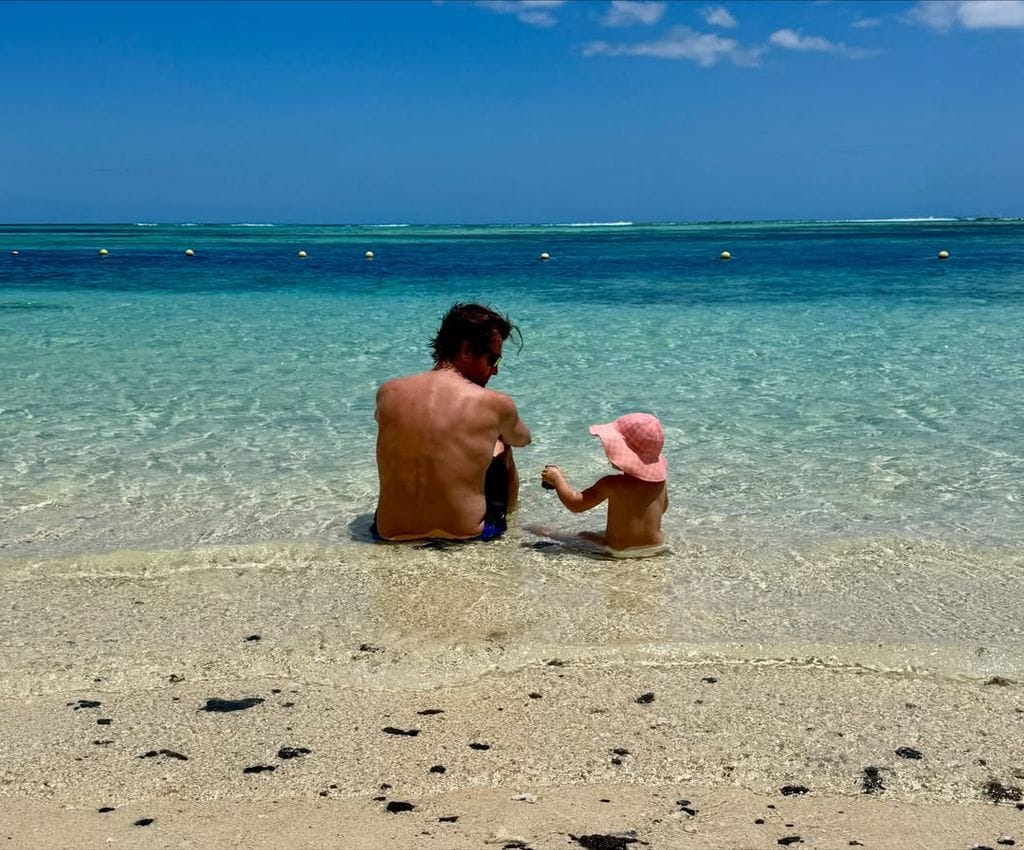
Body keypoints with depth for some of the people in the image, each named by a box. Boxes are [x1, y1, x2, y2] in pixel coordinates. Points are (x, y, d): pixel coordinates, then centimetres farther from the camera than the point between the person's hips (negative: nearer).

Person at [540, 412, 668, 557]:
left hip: (619, 551, -6)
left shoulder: (612, 484, -22)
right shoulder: (660, 480, -6)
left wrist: (557, 478, -1)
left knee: (582, 536, 11)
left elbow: (575, 503, -16)